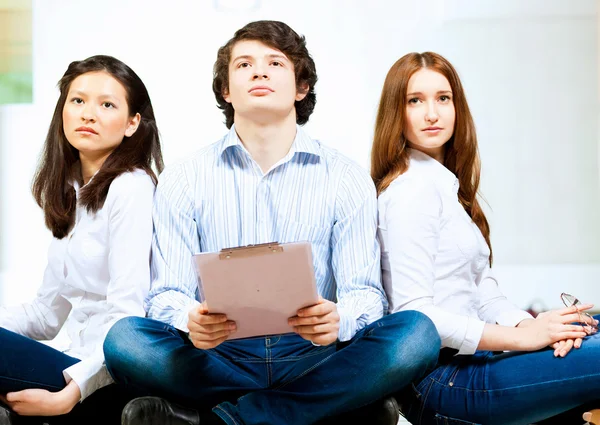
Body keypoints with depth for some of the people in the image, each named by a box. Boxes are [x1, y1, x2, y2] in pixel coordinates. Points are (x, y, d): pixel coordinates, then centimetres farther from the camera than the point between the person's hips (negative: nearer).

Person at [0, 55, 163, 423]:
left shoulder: (131, 188, -9)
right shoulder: (69, 193, 16)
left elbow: (127, 316, -17)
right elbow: (48, 312, 16)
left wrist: (69, 394, -24)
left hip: (113, 381, -7)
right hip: (83, 366, 7)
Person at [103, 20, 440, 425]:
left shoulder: (348, 179, 5)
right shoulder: (183, 180, 6)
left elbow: (365, 290, -1)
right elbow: (167, 293, 0)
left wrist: (339, 319, -27)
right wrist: (191, 321, -26)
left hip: (312, 358, 1)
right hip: (219, 358, -1)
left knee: (418, 334, -28)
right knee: (124, 339, -28)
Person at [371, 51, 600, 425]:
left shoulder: (446, 184, 18)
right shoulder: (413, 188, -12)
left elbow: (483, 289, 13)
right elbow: (413, 315, -20)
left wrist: (529, 324, -7)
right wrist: (522, 337, -17)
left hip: (468, 355, 9)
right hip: (440, 380, -9)